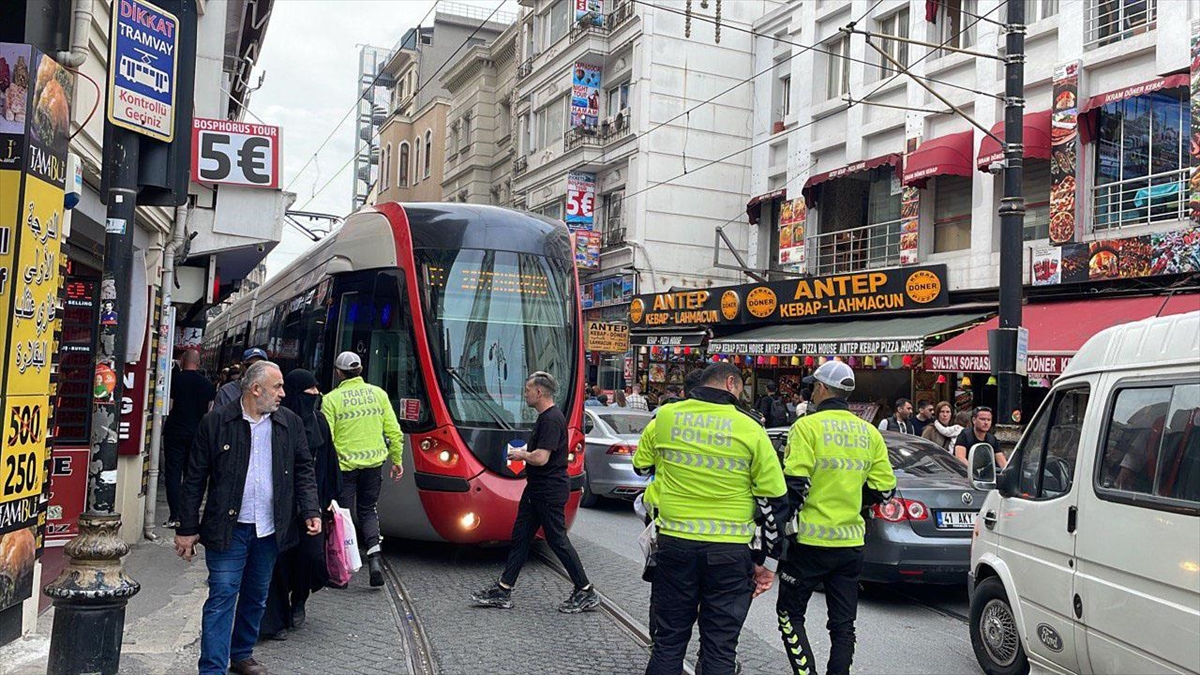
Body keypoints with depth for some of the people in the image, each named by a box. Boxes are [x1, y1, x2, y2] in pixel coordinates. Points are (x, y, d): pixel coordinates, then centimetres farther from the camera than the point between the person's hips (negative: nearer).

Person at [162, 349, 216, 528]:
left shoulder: (175, 379, -7)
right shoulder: (208, 384, 3)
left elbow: (167, 407, -8)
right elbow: (210, 412, 6)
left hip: (175, 432, -3)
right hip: (198, 434, 3)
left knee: (173, 474, 0)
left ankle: (175, 516, -5)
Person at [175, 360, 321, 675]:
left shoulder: (290, 423, 5)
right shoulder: (216, 422, -6)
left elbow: (304, 470, 9)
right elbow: (195, 479, -2)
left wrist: (311, 512, -4)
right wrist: (187, 529, -3)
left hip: (270, 530, 4)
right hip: (228, 528, -4)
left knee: (256, 598, 16)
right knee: (222, 597, -5)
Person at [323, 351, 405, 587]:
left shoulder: (331, 399, -7)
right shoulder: (378, 394, 3)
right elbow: (394, 431, 4)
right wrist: (397, 460, 14)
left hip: (344, 465, -3)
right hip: (373, 463, 3)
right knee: (368, 510, 17)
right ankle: (374, 557, -2)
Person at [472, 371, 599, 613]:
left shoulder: (552, 419, -20)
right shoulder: (544, 417, 13)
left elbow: (541, 458, -26)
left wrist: (521, 455, -8)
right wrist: (522, 451, 8)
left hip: (550, 491, -11)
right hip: (537, 489, 11)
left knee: (558, 541, -2)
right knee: (520, 537, 11)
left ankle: (586, 593, 9)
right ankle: (503, 591, 17)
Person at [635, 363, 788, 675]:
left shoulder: (664, 418, 1)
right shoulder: (750, 429, -4)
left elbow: (640, 466, 18)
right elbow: (773, 500, -2)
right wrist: (761, 558, 7)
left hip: (675, 544, 2)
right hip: (730, 550, -1)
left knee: (669, 641, 13)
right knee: (720, 648, 9)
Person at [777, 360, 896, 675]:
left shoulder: (807, 427, -10)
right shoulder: (869, 433, 7)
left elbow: (795, 484, -17)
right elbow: (883, 489, 7)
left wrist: (787, 527, -8)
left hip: (811, 540, -5)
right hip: (851, 541, 5)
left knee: (790, 613, 9)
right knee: (843, 623, 12)